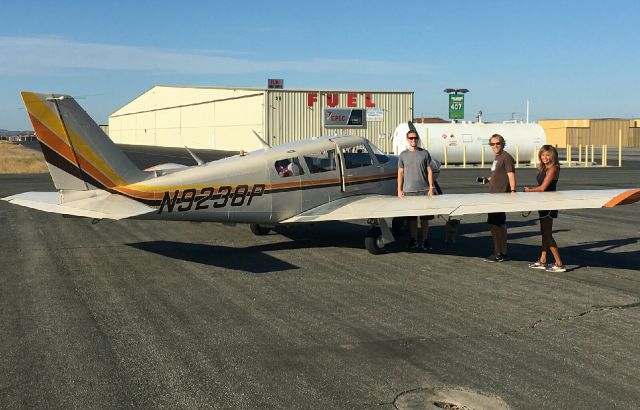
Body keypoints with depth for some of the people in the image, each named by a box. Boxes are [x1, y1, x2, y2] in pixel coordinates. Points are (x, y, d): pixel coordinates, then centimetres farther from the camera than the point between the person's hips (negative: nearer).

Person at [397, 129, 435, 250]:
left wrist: (431, 188, -2)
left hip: (423, 190, -1)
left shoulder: (424, 153, 6)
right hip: (408, 191, 1)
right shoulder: (403, 155, 8)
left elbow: (429, 171, 5)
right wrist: (399, 189, 3)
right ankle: (414, 240, 15)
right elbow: (400, 173, 9)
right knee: (411, 217, 5)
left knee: (424, 217, 2)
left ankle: (425, 240, 11)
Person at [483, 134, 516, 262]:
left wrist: (512, 190, -29)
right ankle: (503, 252, 23)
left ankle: (498, 254, -3)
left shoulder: (506, 157, -12)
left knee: (493, 223, -9)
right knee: (500, 223, 15)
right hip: (495, 195, 10)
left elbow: (511, 175, -20)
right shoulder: (497, 157, 17)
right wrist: (488, 179, 16)